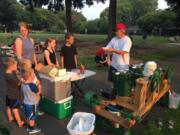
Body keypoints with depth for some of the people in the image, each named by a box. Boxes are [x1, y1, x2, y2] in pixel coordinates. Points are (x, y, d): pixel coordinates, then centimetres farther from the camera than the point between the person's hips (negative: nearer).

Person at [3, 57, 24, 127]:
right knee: (15, 109, 5)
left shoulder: (7, 73, -6)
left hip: (9, 94, 9)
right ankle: (20, 122, 20)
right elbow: (19, 83, -25)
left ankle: (10, 118, 47)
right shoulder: (11, 76, -32)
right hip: (14, 95, -9)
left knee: (8, 107, 25)